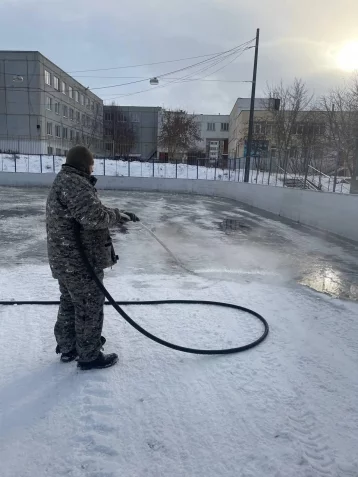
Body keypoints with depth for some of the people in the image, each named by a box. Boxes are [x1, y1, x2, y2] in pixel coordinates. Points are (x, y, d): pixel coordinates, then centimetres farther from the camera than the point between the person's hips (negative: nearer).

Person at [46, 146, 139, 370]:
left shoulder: (64, 181, 17)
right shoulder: (74, 183, -20)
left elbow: (89, 212, 20)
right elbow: (95, 216, -31)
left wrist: (120, 214, 14)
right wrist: (117, 215, -13)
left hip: (66, 259, 11)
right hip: (80, 261, -11)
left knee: (69, 304, 22)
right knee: (90, 308, 3)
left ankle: (67, 348, 38)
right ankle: (89, 356, 18)